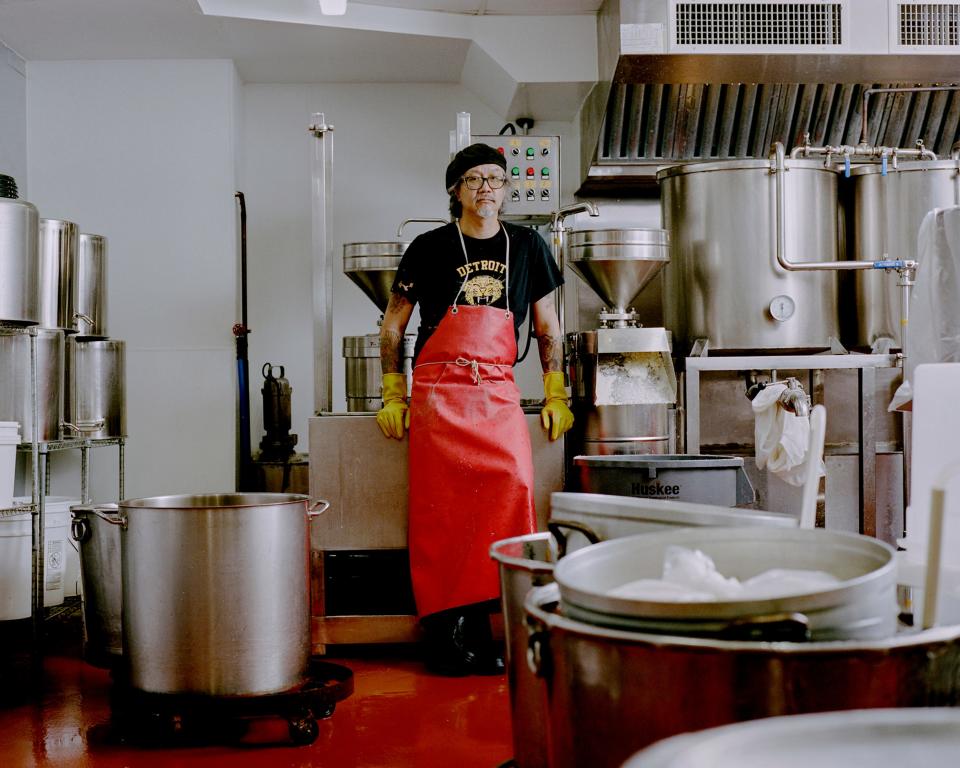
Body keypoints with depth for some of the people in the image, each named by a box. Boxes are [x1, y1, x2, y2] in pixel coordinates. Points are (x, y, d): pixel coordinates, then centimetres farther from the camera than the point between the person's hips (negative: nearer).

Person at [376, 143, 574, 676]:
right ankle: (443, 630, 2)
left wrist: (556, 396, 12)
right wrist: (392, 395, 7)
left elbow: (548, 328, 19)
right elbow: (392, 326, 13)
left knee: (514, 483, -17)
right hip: (437, 391, -2)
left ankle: (476, 621, -9)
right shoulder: (431, 247, 7)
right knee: (440, 510, -6)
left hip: (498, 391, 2)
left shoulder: (526, 246, 13)